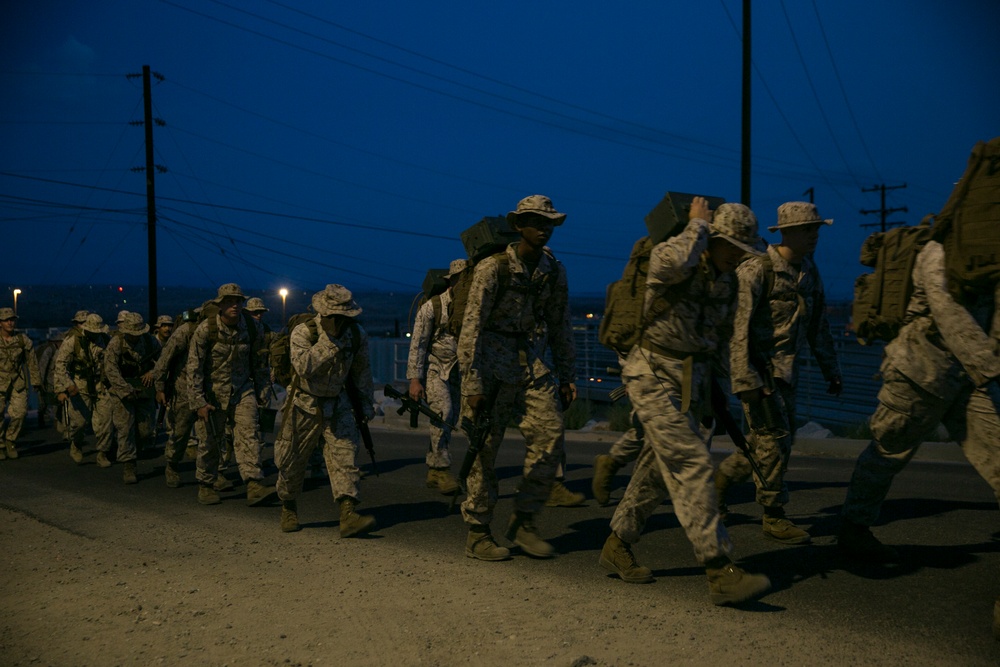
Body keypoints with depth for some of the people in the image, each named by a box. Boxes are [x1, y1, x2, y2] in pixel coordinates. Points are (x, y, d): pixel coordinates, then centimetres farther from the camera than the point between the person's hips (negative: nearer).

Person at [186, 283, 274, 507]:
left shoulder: (252, 327, -5)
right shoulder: (205, 329, -14)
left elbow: (259, 362, 8)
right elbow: (194, 367, -11)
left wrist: (263, 392, 10)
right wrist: (199, 402, -14)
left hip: (242, 389, 2)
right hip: (213, 391, -2)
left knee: (248, 434, -12)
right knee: (210, 441, 6)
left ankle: (254, 485, -18)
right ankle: (205, 485, 26)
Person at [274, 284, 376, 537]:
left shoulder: (357, 335, -6)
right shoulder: (303, 333, -19)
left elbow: (362, 371, 7)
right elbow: (304, 367, -35)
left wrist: (366, 405, 12)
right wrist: (329, 339, -36)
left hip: (338, 404, 2)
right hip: (305, 404, -2)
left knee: (345, 455, -13)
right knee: (293, 461, 8)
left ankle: (348, 515, -17)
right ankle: (288, 509, 32)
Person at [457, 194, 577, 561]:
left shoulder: (554, 271, 6)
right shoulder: (493, 267, -10)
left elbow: (560, 327, 14)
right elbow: (471, 326, -12)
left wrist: (567, 376, 11)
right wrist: (472, 384, -16)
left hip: (530, 358, 5)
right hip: (491, 359, -5)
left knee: (550, 434, -6)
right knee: (485, 446, -3)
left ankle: (524, 522, 9)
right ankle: (477, 533, 10)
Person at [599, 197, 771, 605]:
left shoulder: (727, 281, 12)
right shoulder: (675, 266, -13)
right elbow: (673, 261, -41)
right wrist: (698, 225, -22)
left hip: (693, 381, 9)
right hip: (655, 377, -9)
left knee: (659, 470, 13)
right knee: (692, 466, -14)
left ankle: (617, 547, 28)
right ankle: (720, 572, -11)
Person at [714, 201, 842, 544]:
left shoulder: (809, 272, 10)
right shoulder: (756, 269, -15)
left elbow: (819, 326, 19)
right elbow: (737, 326, -20)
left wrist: (831, 370, 18)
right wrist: (744, 379, -24)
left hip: (787, 370, 8)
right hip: (759, 369, -8)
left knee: (781, 438, 12)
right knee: (774, 439, -5)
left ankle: (722, 476, 31)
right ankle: (773, 517, 8)